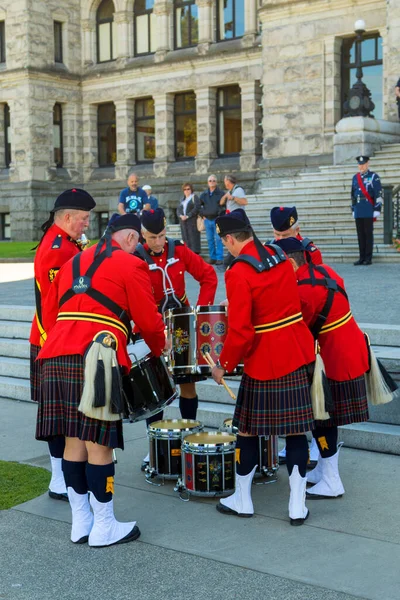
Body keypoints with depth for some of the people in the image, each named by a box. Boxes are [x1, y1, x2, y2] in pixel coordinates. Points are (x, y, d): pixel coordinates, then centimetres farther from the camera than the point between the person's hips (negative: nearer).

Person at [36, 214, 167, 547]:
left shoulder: (72, 263, 24)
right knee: (98, 444, 1)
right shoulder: (131, 265, 3)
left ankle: (81, 523, 22)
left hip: (56, 357, 7)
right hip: (96, 361, -7)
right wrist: (159, 351, 21)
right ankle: (104, 527, 11)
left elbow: (49, 313, 22)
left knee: (73, 441, 13)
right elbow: (148, 320, 3)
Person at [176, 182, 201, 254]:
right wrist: (181, 216, -8)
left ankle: (195, 253, -8)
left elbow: (196, 208, -11)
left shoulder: (194, 197, 1)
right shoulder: (182, 199, 20)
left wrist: (187, 216, -17)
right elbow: (178, 209, 14)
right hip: (183, 222, 6)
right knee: (185, 238, 2)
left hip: (192, 221, -6)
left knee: (193, 238, -8)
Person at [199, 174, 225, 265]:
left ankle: (219, 258, -4)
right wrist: (202, 215, 10)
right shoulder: (203, 195, 11)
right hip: (207, 219, 4)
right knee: (210, 240, 7)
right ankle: (212, 257, 13)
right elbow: (199, 206, 20)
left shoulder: (221, 193, 0)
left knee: (218, 239, -7)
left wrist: (221, 215, -7)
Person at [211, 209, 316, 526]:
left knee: (249, 429, 10)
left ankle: (242, 500, 23)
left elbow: (240, 332, -18)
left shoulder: (239, 273, -17)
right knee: (296, 429, 8)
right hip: (298, 354, 6)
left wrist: (224, 366, -4)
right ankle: (298, 506, 13)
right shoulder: (281, 257, 4)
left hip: (264, 362, -6)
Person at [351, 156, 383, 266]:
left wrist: (376, 210, -12)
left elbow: (378, 194, -7)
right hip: (358, 212, 5)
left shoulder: (374, 177, -2)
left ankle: (368, 258, 0)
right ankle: (362, 258, 10)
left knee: (368, 234, -3)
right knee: (360, 235, 6)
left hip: (369, 211, -5)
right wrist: (353, 210, 17)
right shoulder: (355, 177, 14)